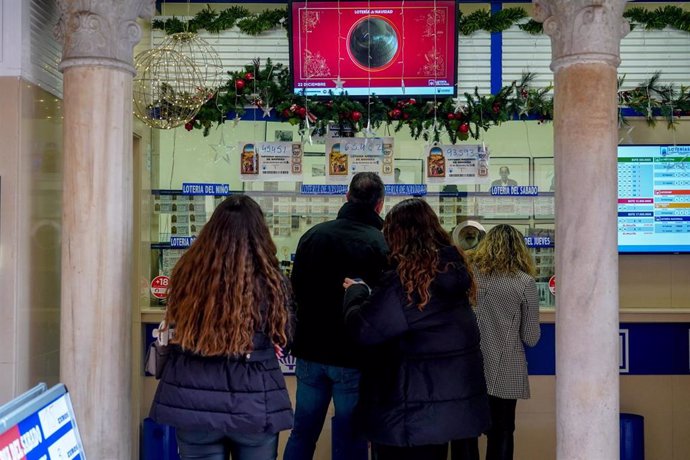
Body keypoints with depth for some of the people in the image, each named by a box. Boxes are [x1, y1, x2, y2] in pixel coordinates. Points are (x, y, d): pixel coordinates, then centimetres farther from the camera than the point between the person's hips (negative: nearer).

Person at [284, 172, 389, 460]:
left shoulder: (313, 235, 0)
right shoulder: (381, 245, -14)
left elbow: (296, 288, 9)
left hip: (311, 351, 4)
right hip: (355, 358, -4)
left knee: (302, 433, 17)